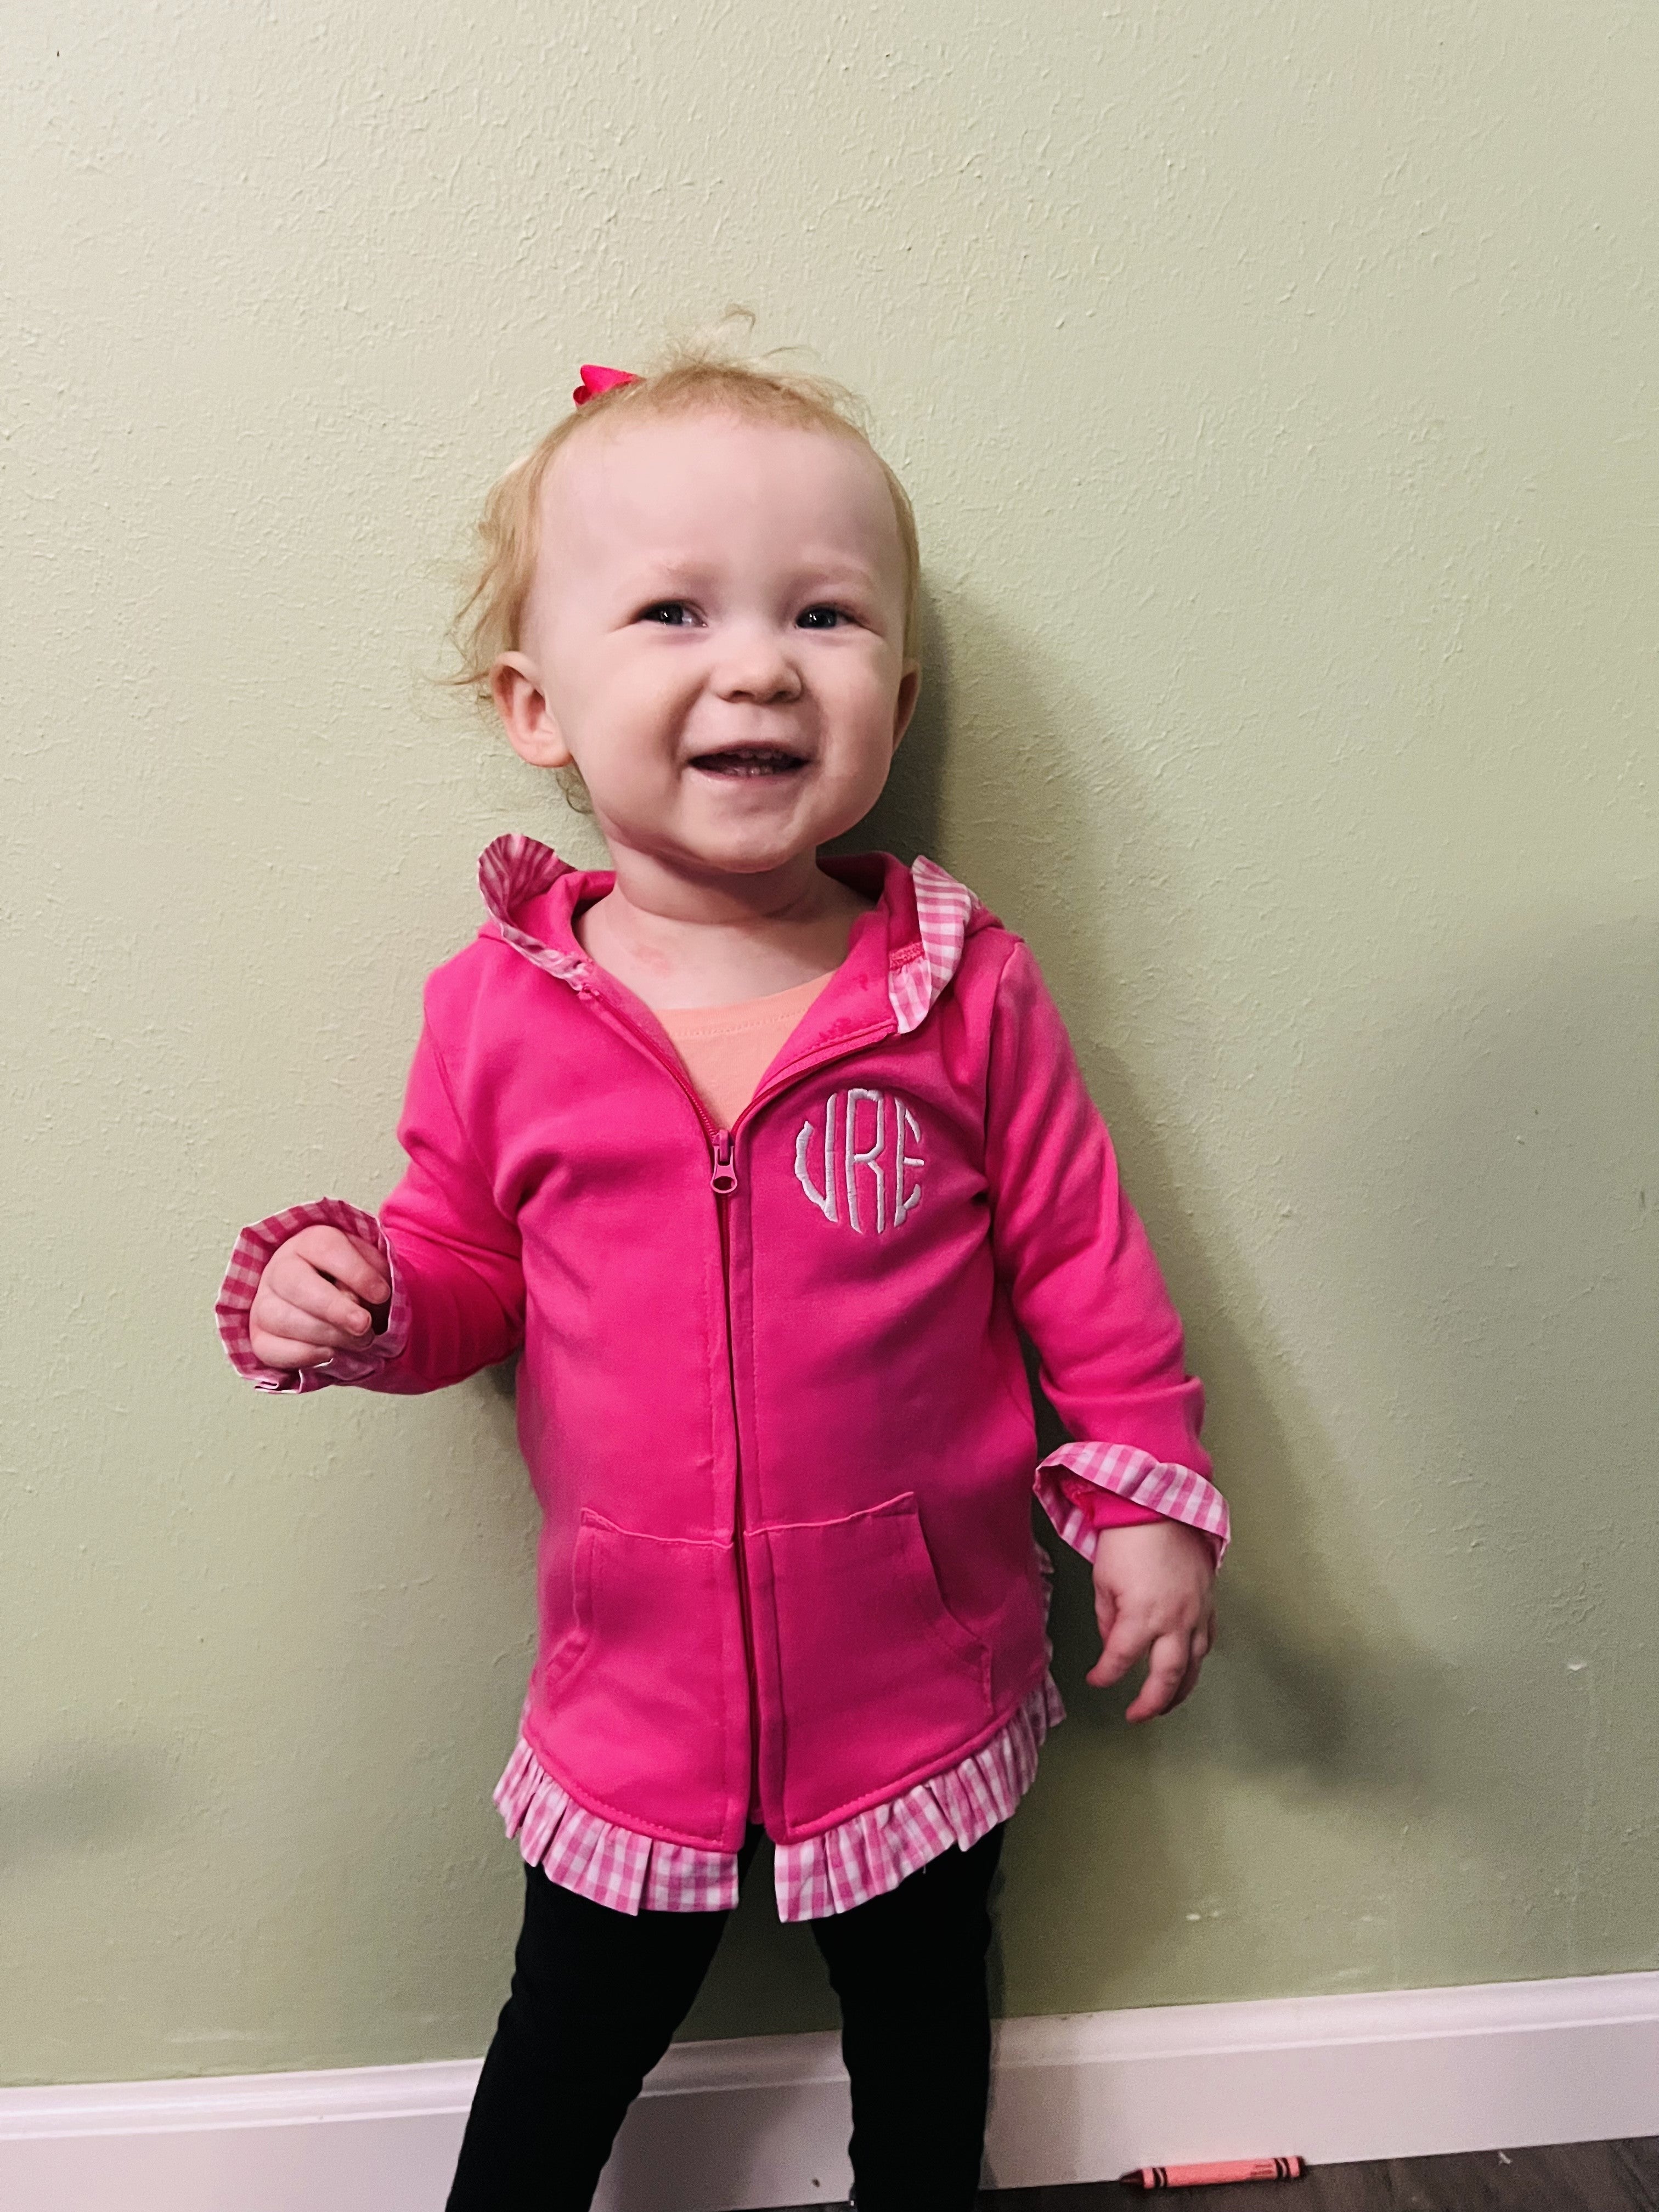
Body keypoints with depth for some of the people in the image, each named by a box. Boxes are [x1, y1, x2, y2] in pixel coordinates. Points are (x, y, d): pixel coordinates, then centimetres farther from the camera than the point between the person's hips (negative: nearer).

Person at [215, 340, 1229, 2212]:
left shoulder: (964, 991, -15)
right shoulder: (499, 1010, -12)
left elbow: (1080, 1260, -5)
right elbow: (471, 1268, 1)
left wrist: (1147, 1493, -4)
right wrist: (360, 1301, -19)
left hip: (919, 1671, 0)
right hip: (638, 1684, 1)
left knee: (920, 2030, 28)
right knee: (565, 2057, 24)